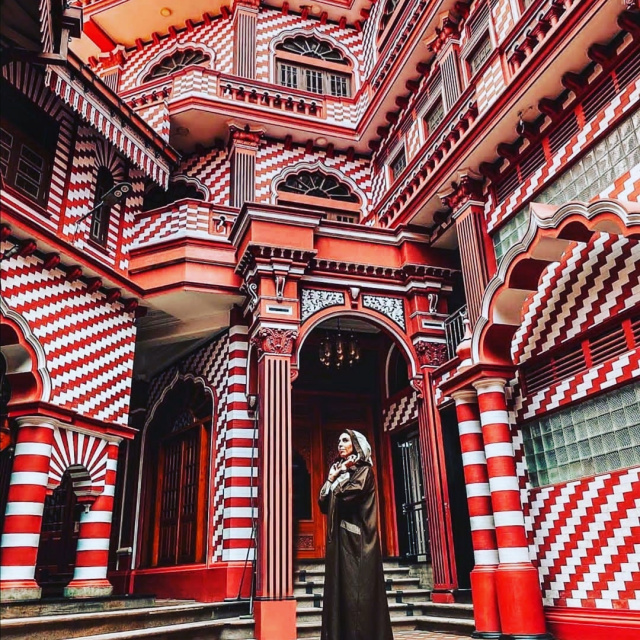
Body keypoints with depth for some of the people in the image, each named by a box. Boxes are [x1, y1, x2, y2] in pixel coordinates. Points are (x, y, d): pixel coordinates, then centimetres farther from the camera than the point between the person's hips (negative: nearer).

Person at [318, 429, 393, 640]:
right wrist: (332, 478, 2)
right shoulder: (338, 470, 19)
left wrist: (338, 478, 1)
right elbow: (323, 503, 13)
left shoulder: (363, 469, -1)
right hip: (339, 537, 7)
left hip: (356, 537, -7)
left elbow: (350, 493, -18)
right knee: (340, 588, 4)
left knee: (358, 587, -8)